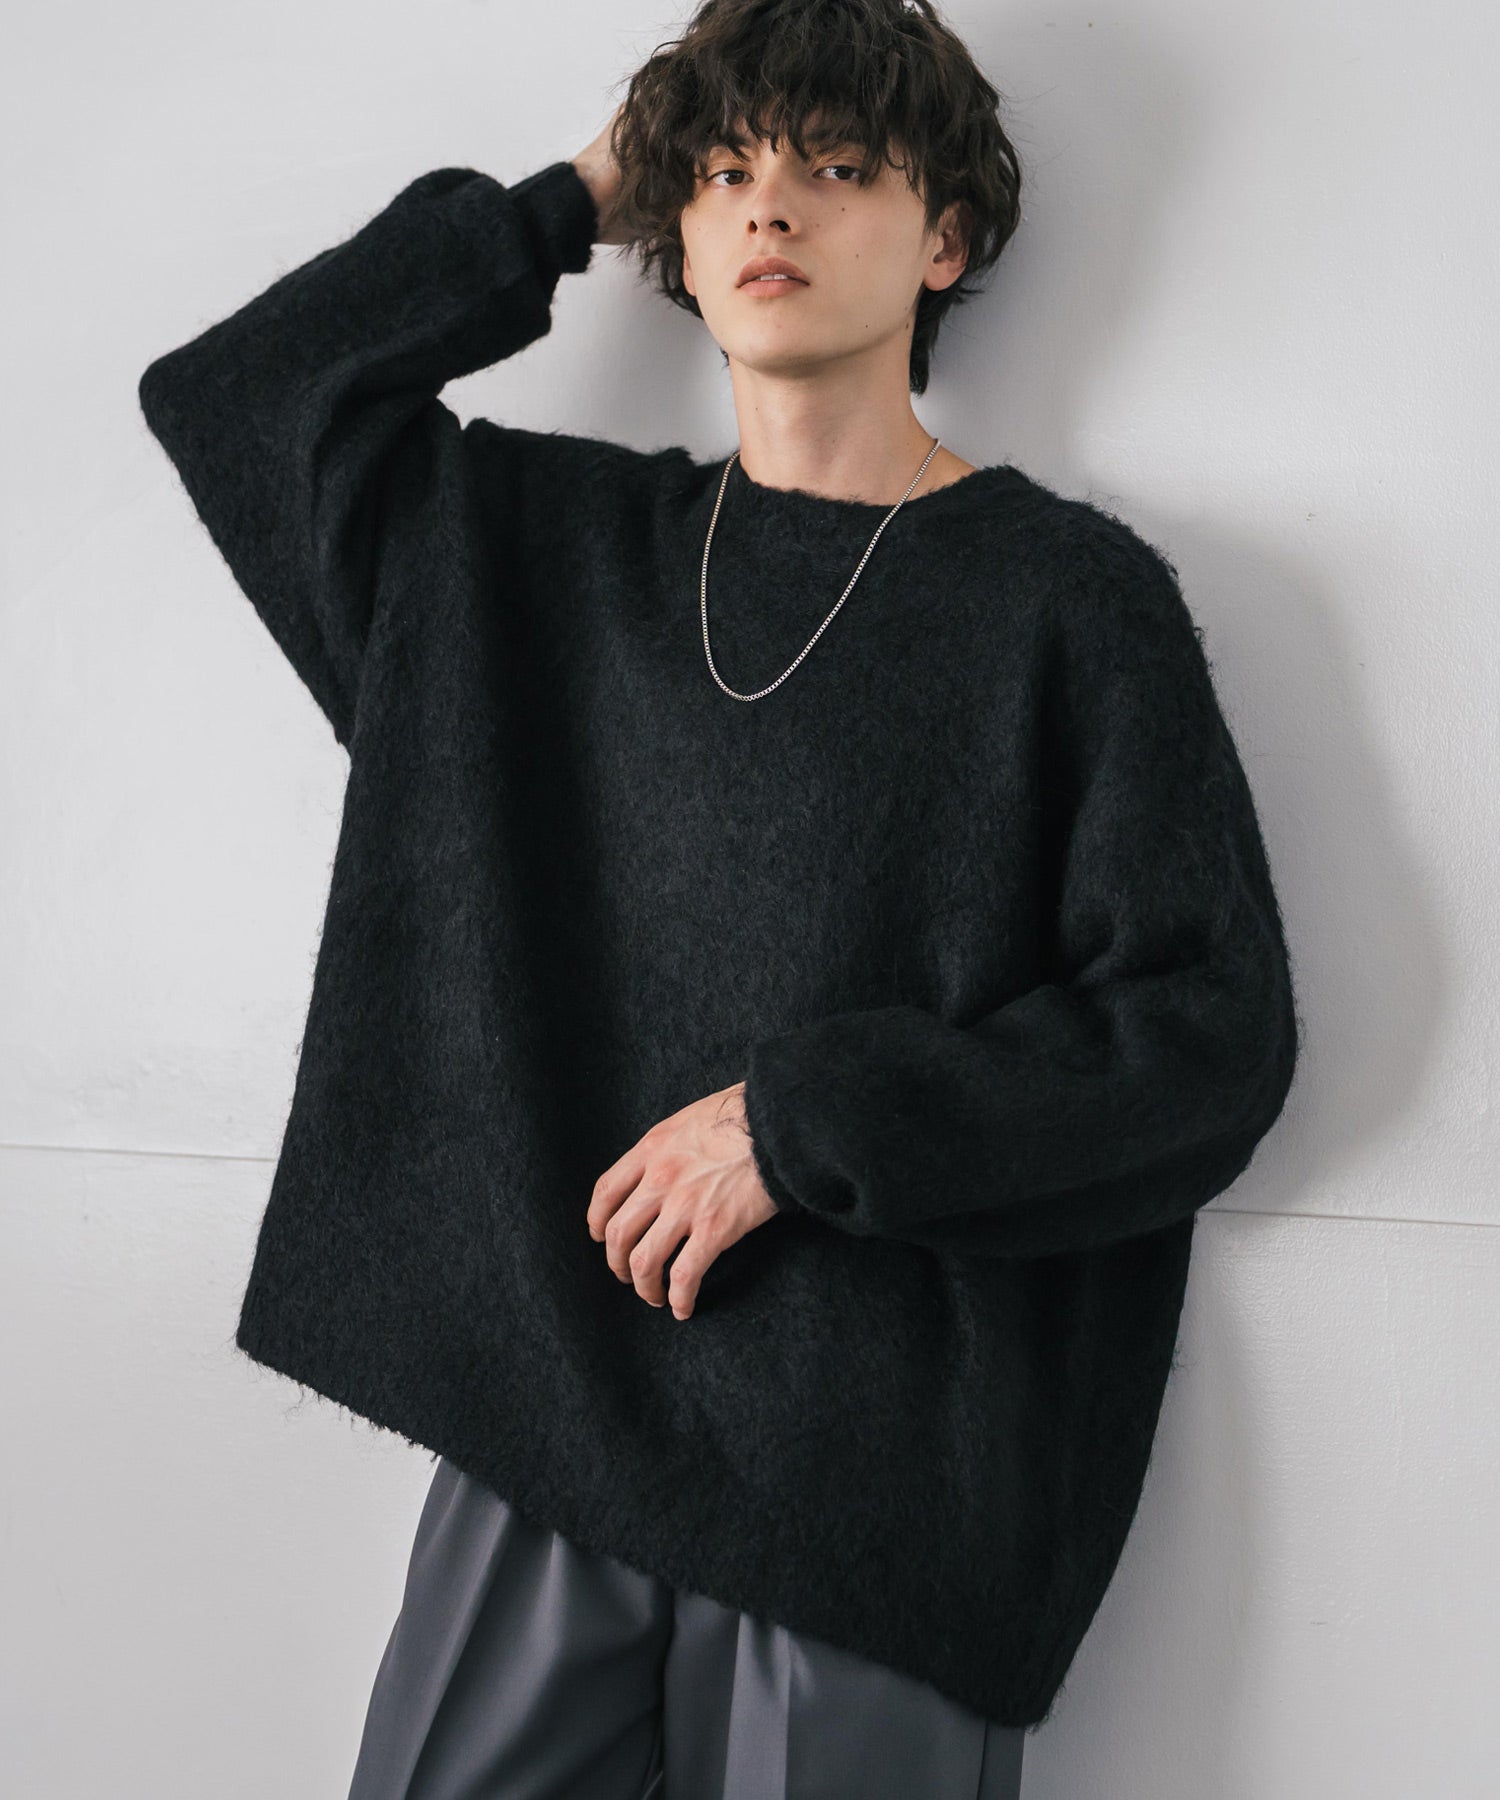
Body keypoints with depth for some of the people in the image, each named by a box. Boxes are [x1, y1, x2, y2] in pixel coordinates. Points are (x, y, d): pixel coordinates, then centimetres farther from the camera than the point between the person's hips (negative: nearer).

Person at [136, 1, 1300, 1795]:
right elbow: (227, 390, 15)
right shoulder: (547, 542, 11)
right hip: (548, 1411, 3)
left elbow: (1212, 1027, -6)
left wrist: (803, 1119, -12)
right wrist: (558, 209, 12)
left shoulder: (1067, 591, -2)